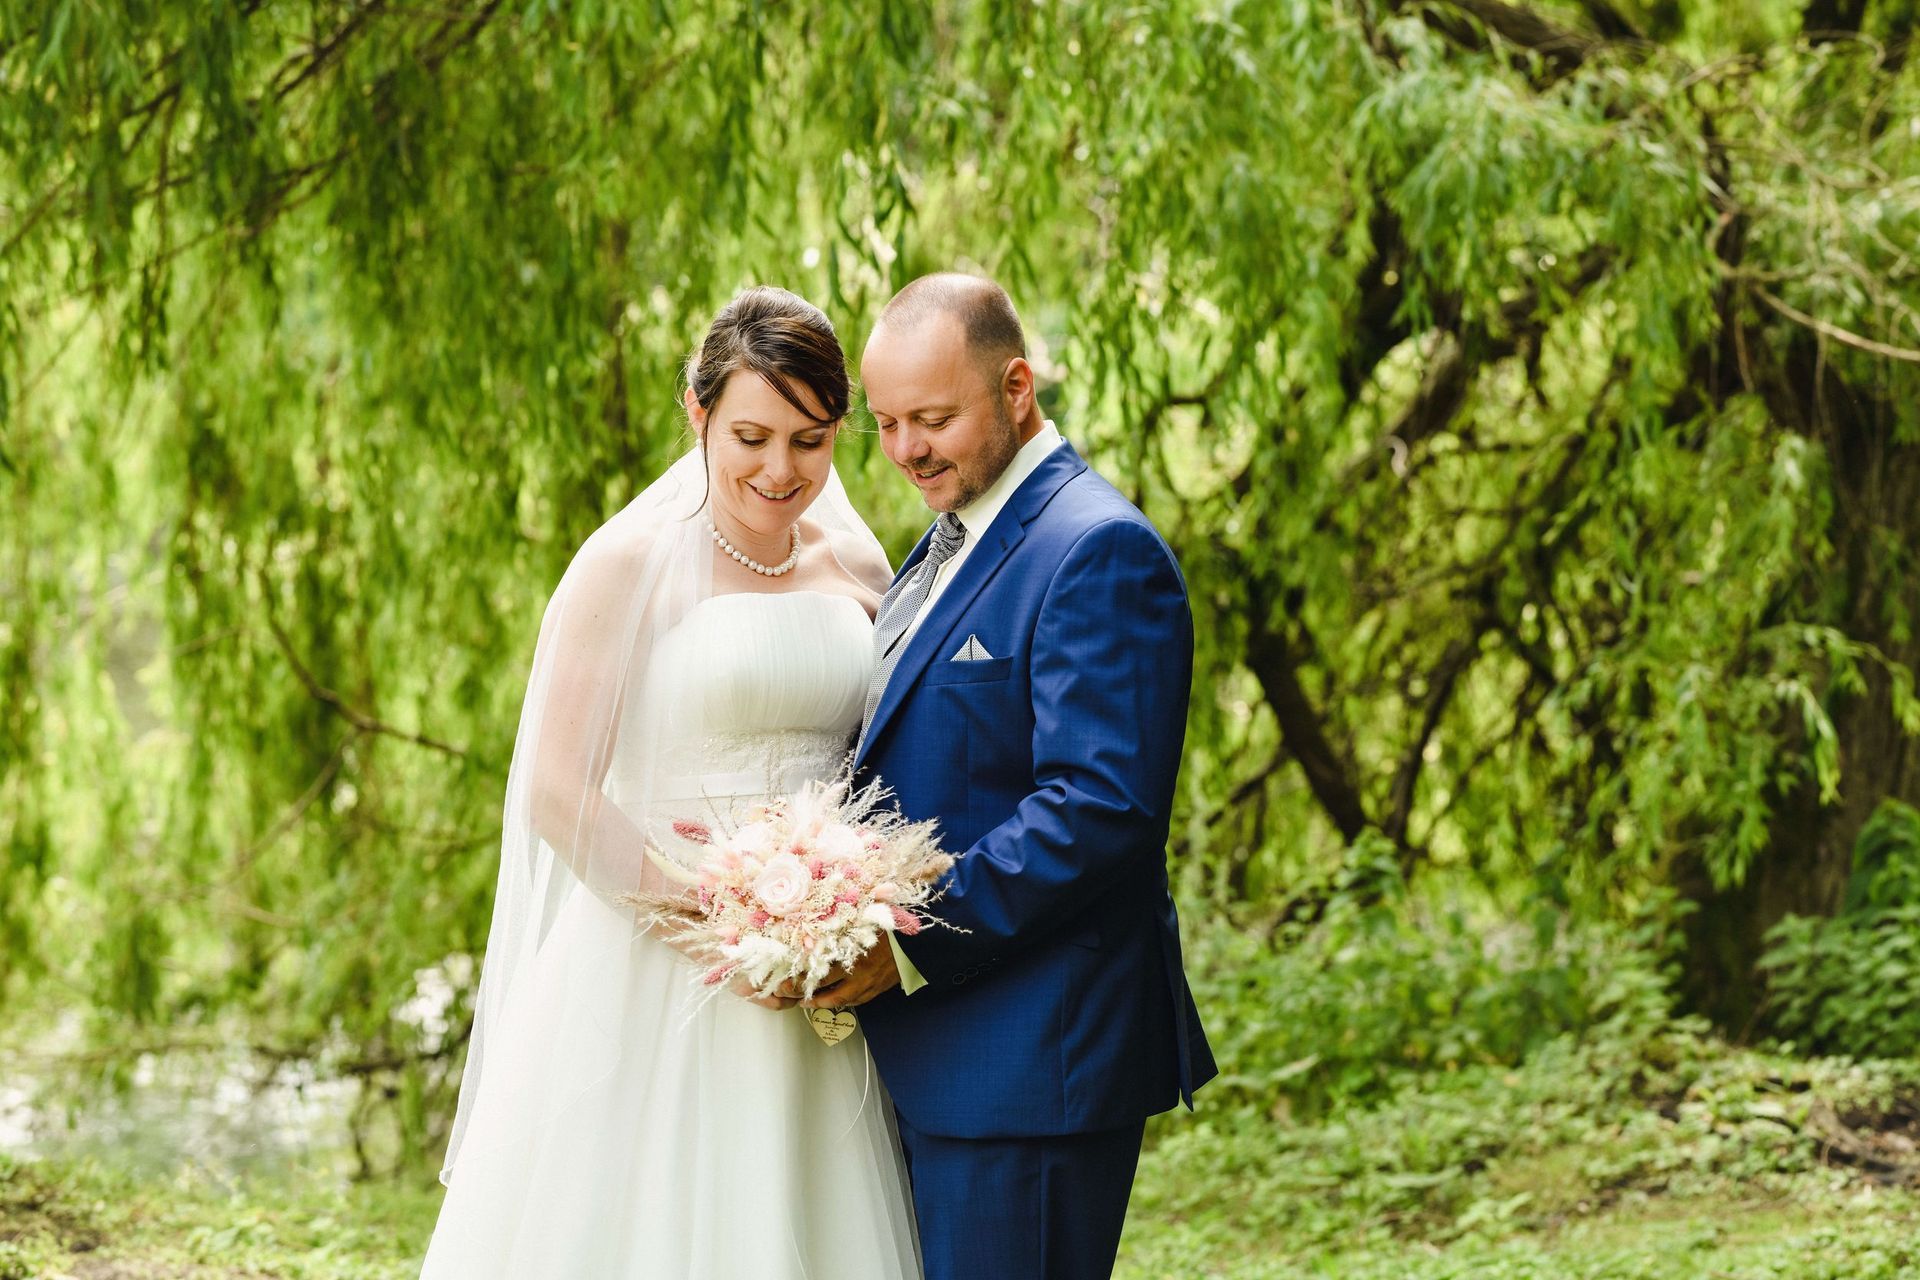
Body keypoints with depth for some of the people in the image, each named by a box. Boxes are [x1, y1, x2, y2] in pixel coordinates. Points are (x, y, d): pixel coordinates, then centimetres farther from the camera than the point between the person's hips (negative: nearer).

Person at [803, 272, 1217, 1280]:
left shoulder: (1099, 551, -14)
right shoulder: (943, 550, 18)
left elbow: (1102, 805, -22)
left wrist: (914, 947, -23)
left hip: (1030, 1059, -9)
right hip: (923, 1047, 10)